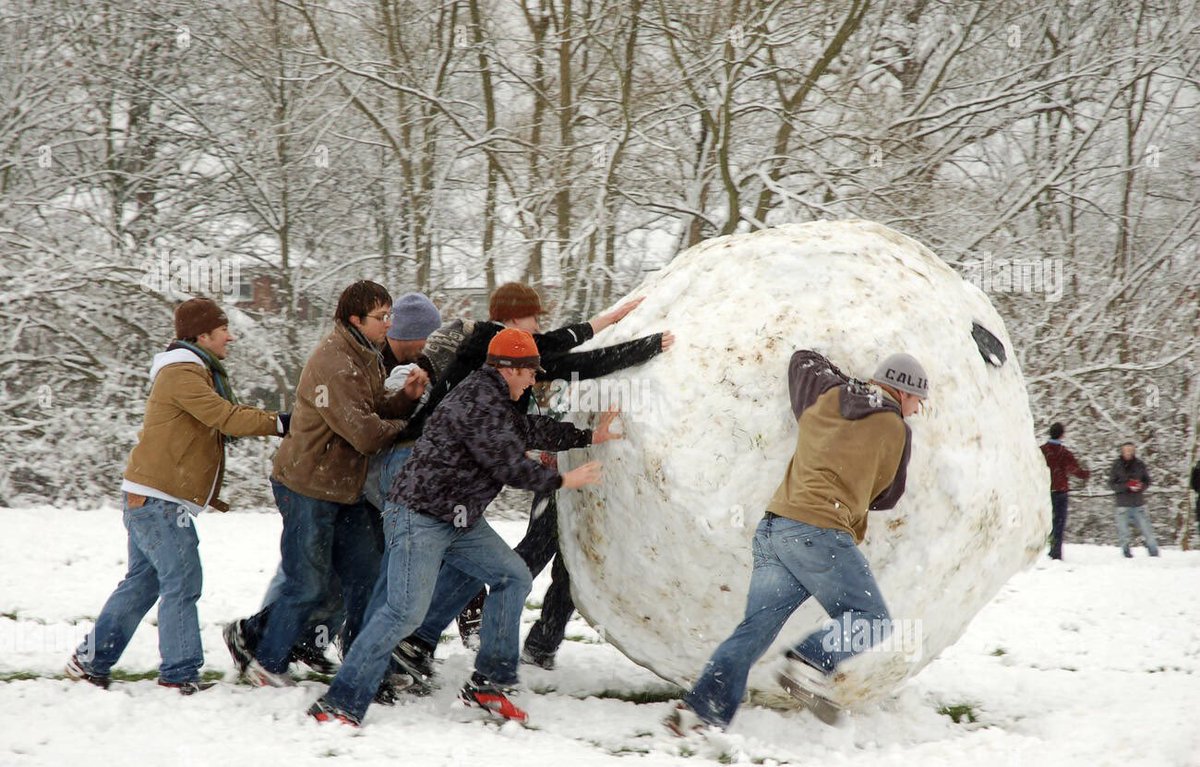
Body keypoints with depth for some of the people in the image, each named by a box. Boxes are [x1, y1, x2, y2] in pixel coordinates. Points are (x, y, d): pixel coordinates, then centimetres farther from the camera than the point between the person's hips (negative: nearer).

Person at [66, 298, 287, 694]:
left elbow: (226, 415, 19)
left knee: (142, 582, 15)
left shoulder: (198, 372, 22)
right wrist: (278, 423, -17)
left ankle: (91, 659, 20)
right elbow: (226, 418, -21)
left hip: (147, 498, 11)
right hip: (159, 500, -11)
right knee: (182, 583, -7)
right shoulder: (182, 372, -14)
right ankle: (179, 673, -2)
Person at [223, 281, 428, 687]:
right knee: (309, 585, 0)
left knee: (365, 578, 8)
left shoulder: (365, 358, 12)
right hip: (309, 488, -9)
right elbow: (364, 433, -26)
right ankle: (265, 660, 18)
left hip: (345, 488, 9)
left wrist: (405, 396, -9)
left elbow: (374, 411, 10)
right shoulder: (334, 363, -22)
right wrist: (408, 428, -10)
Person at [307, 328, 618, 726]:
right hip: (419, 517, -11)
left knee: (513, 577, 11)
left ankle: (487, 683, 16)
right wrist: (561, 481, -5)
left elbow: (531, 429, 29)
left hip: (460, 520, 11)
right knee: (405, 611, -19)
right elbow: (508, 466, -19)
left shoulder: (494, 399, 15)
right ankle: (339, 704, -16)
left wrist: (587, 437, 35)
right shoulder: (480, 402, -19)